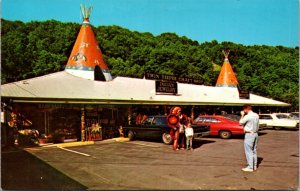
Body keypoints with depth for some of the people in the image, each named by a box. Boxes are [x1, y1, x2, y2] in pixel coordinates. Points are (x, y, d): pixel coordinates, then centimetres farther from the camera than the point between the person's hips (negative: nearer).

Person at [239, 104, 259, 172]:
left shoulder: (247, 116, -18)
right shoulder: (256, 115, 7)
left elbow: (241, 123, -6)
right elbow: (257, 125, 12)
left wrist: (242, 115, 4)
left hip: (249, 134, -8)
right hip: (255, 134, 8)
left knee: (249, 151, -2)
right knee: (254, 150, 16)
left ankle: (250, 167, 1)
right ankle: (254, 166, 23)